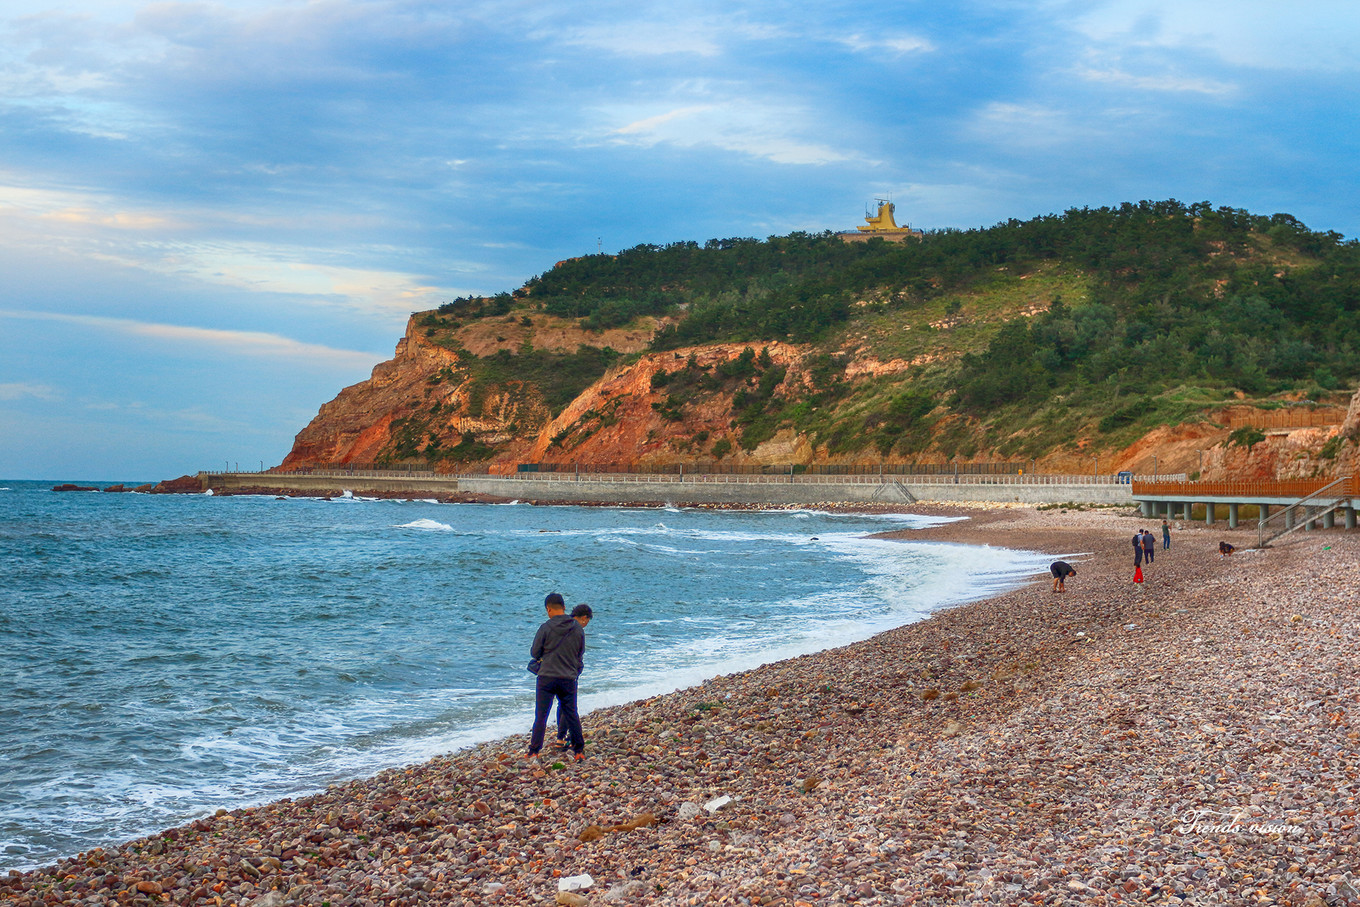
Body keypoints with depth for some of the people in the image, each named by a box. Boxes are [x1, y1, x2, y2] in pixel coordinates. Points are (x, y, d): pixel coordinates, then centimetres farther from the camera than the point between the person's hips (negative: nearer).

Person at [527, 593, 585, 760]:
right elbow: (581, 653, 9)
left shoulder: (545, 628, -11)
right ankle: (579, 750, 18)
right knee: (572, 714, 14)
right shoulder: (577, 628, 0)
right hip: (569, 678, 3)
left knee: (541, 716, 5)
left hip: (546, 677, -3)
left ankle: (534, 752, 8)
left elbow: (534, 653, -4)